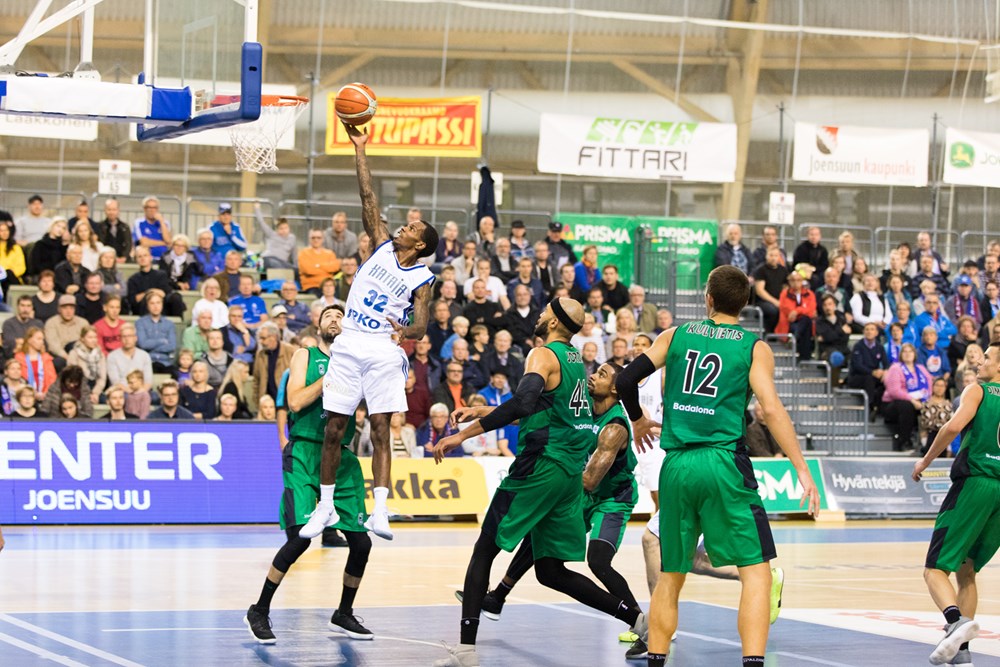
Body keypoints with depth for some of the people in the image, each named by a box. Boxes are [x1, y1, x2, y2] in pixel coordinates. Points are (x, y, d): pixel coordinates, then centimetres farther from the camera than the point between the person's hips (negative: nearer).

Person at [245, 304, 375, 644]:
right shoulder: (306, 355, 6)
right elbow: (294, 402, -7)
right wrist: (332, 375, -11)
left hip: (342, 458, 4)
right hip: (305, 453, -4)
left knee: (361, 542, 2)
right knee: (300, 537, -17)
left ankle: (344, 613, 22)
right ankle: (259, 612, -3)